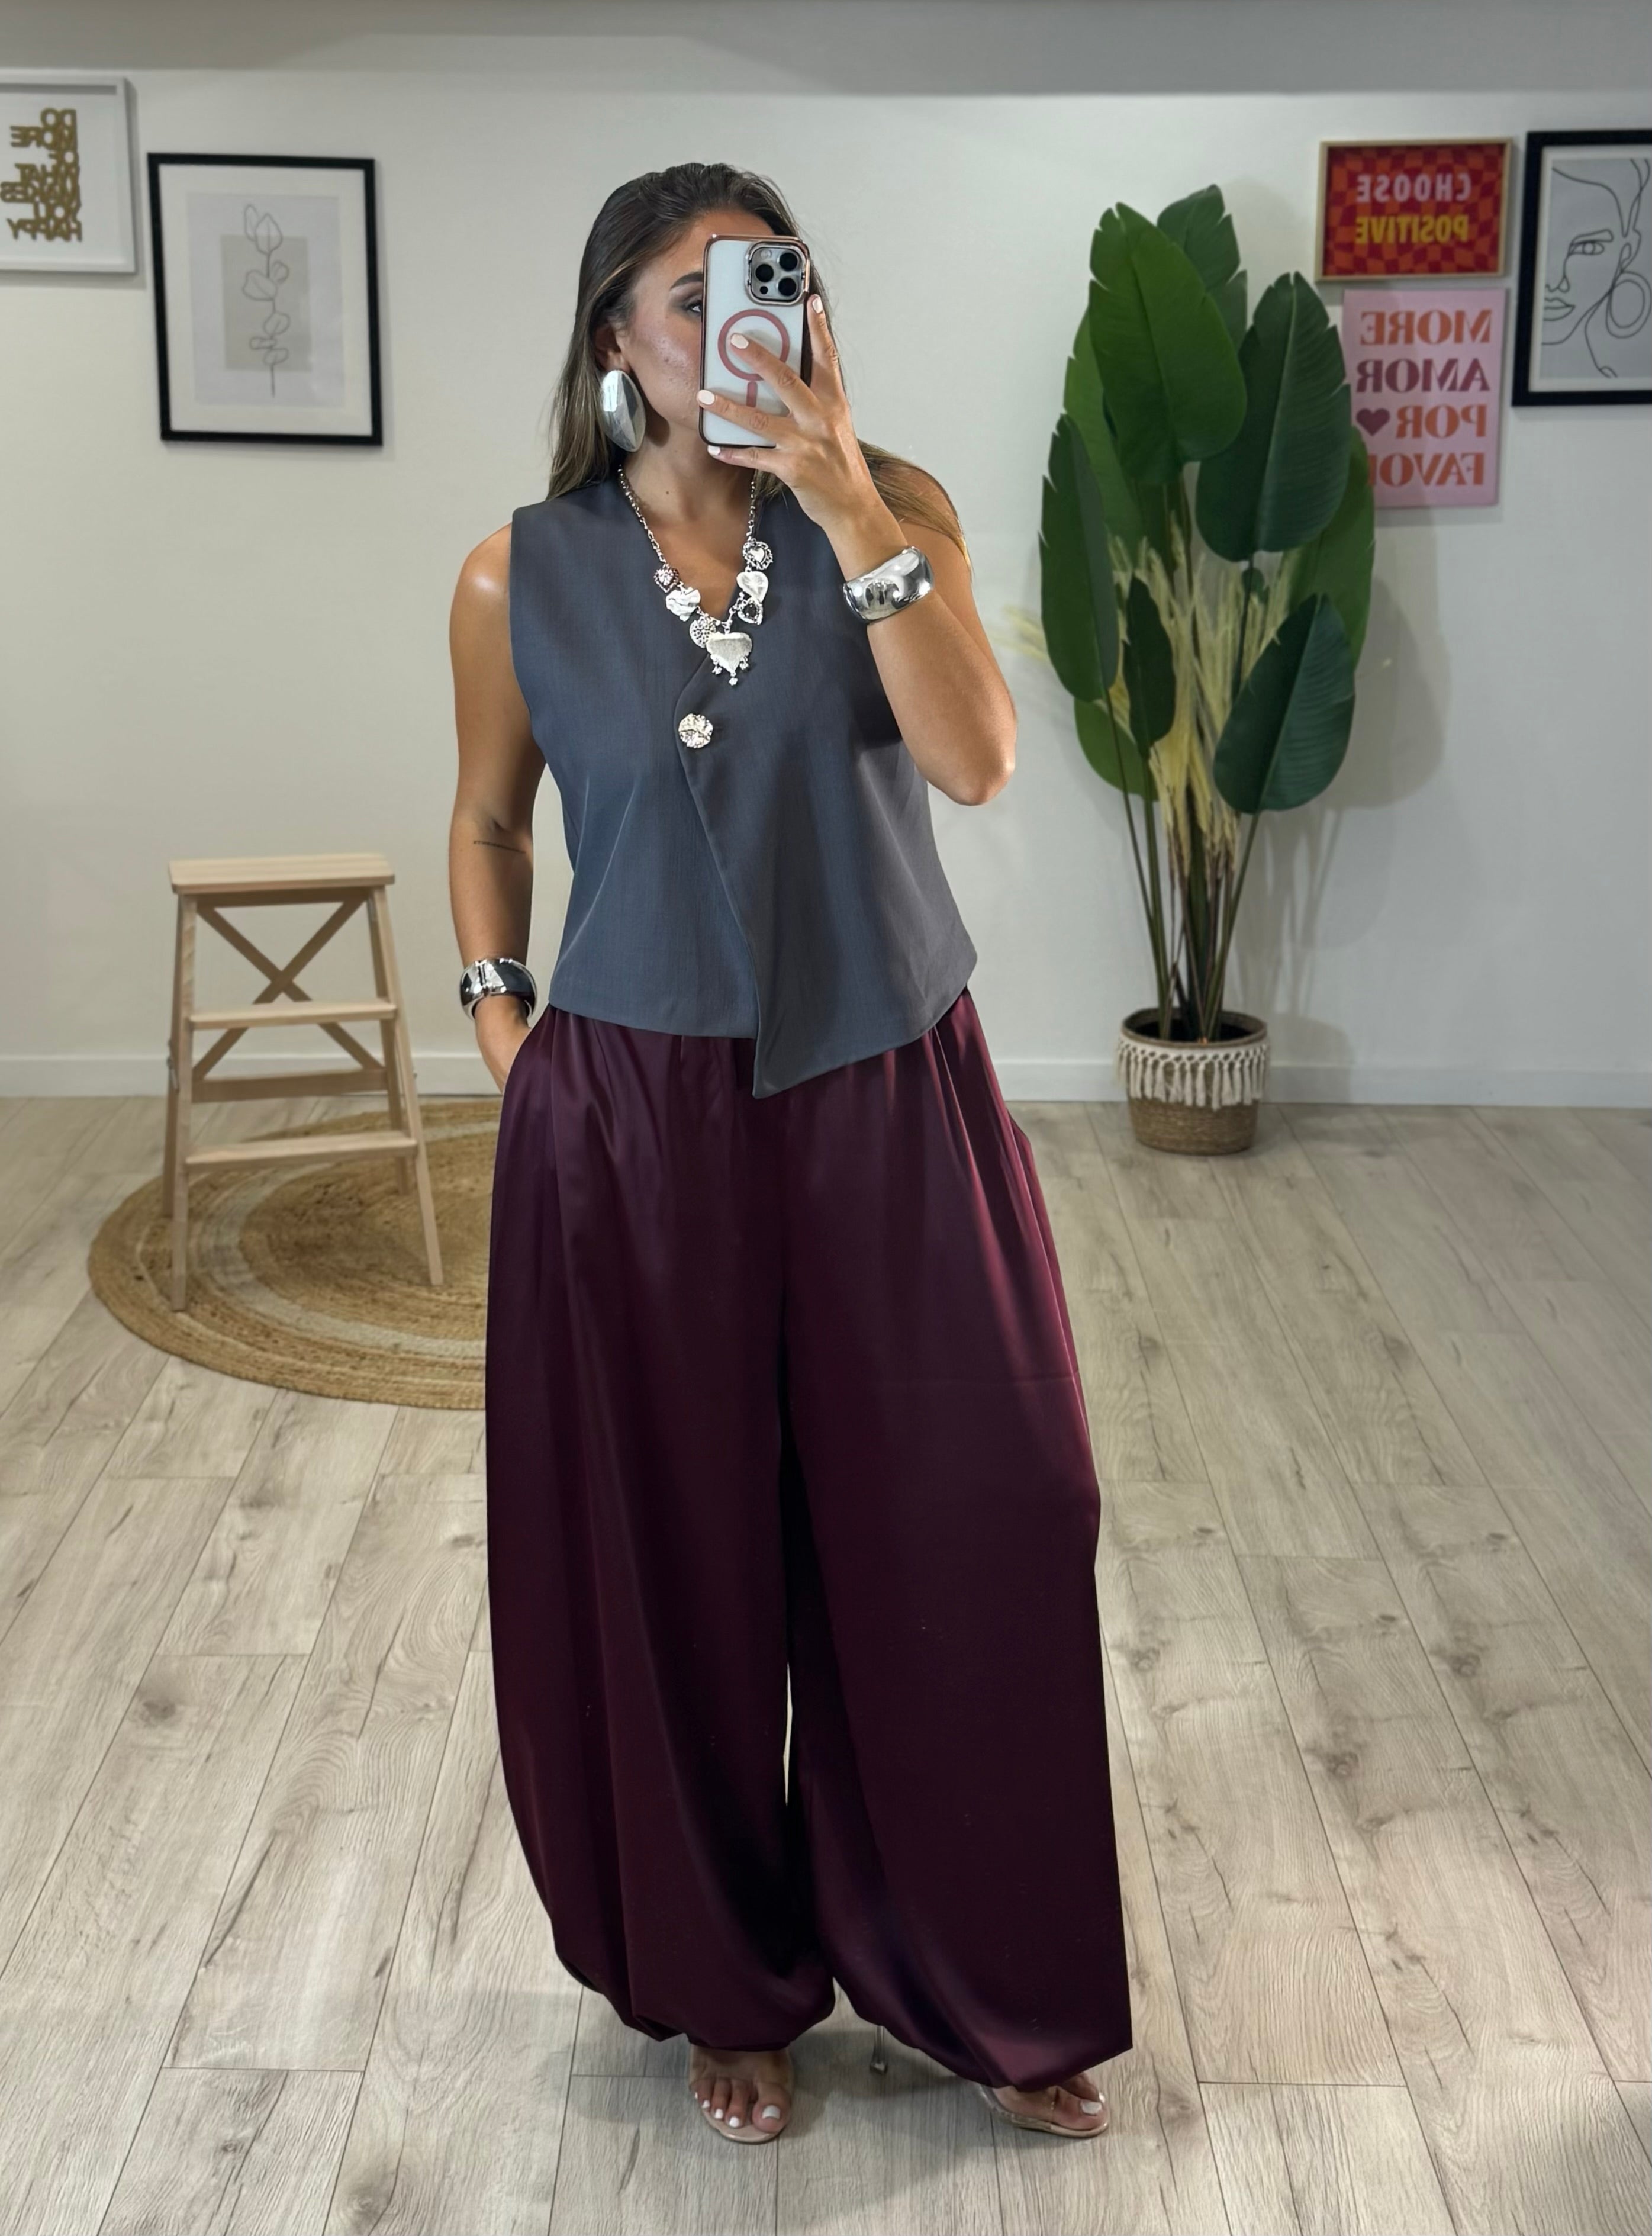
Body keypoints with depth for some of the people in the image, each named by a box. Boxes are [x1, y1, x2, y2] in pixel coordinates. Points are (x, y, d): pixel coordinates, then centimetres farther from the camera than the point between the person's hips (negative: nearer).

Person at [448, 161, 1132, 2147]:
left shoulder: (889, 511, -2)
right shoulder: (521, 579, -1)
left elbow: (973, 757, -17)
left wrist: (851, 514, -22)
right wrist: (498, 1012, 3)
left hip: (890, 1099, 1)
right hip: (635, 1114, 0)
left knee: (958, 1540, 6)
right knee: (672, 1563, 10)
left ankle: (979, 1984, 29)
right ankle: (726, 1982, 33)